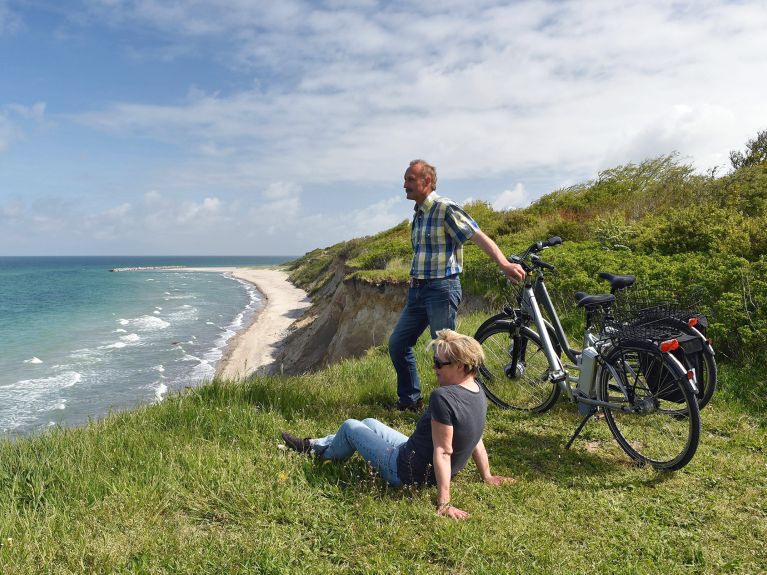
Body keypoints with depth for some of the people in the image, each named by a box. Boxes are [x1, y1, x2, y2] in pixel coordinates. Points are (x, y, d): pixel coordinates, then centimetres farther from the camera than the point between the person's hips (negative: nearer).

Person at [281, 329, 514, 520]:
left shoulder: (443, 397, -33)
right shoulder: (478, 392, -6)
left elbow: (442, 451, -32)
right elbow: (476, 439, 3)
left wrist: (443, 502, -29)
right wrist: (487, 476, 14)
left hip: (405, 472, -8)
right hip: (430, 474, 8)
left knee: (350, 426, 12)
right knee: (369, 423, 25)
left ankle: (323, 457, 43)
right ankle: (312, 445, 45)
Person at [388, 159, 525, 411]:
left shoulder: (446, 209, -12)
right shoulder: (418, 214, 14)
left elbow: (479, 236, -22)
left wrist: (504, 264, -36)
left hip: (441, 288, -9)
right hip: (418, 289, 9)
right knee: (397, 343, 11)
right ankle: (409, 399, 27)